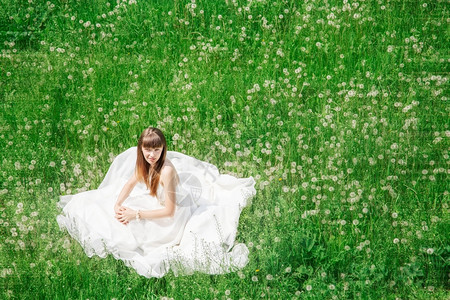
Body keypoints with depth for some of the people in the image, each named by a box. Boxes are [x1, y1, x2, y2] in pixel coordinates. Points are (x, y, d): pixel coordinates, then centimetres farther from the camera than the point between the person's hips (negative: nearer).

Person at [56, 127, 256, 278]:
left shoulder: (166, 171, -37)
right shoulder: (144, 159, -14)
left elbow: (169, 211, -30)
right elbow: (131, 182, 4)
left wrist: (136, 214, -29)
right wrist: (117, 204, -13)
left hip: (167, 217, -7)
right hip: (153, 200, 7)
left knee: (125, 231, -18)